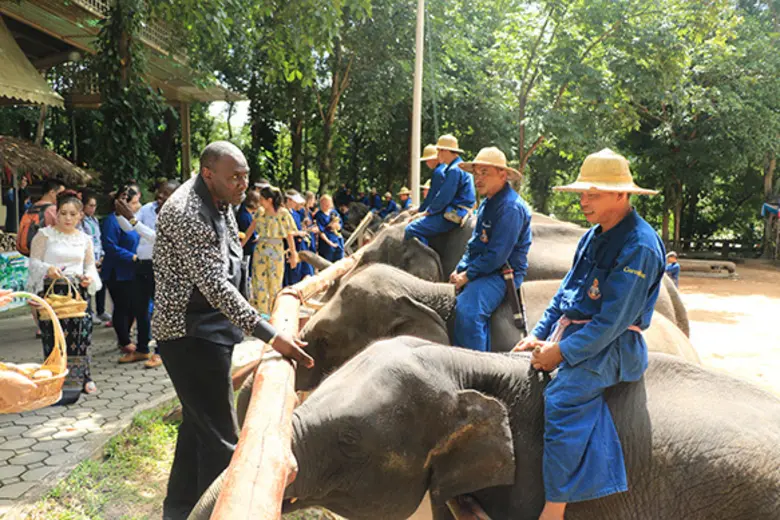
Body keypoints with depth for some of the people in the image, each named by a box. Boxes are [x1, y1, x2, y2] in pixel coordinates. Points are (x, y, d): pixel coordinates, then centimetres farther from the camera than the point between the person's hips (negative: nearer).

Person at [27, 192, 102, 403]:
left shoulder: (85, 239, 12)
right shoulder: (45, 235, 0)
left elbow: (90, 265, 16)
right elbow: (34, 262, -3)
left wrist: (89, 277, -5)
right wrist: (48, 270, -22)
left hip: (78, 291, 3)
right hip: (51, 291, -3)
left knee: (79, 334, 1)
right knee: (55, 337, -6)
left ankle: (81, 378, 15)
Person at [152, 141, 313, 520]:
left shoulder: (217, 201, 7)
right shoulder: (186, 214, -24)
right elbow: (215, 285, -31)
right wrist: (270, 335, -36)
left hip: (209, 329, 10)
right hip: (190, 332, -10)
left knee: (199, 423, 21)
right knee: (221, 439, -6)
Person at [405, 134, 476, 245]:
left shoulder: (455, 170, -15)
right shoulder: (460, 167, 19)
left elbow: (443, 198, -18)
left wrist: (427, 212, -5)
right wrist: (427, 210, 16)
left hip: (453, 215, -11)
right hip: (455, 213, 11)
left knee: (411, 230, -19)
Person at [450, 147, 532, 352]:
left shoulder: (511, 207, -17)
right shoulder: (487, 203, 15)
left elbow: (497, 255, -21)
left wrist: (467, 275, -14)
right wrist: (460, 270, 6)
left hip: (503, 273, -10)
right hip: (482, 269, 10)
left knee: (467, 309, -30)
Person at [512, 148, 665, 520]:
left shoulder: (639, 246, -16)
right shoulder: (593, 236, 12)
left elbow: (612, 320, -20)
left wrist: (562, 353, -19)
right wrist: (539, 336, 5)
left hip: (611, 346, -9)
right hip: (568, 334, 9)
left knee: (562, 397, -31)